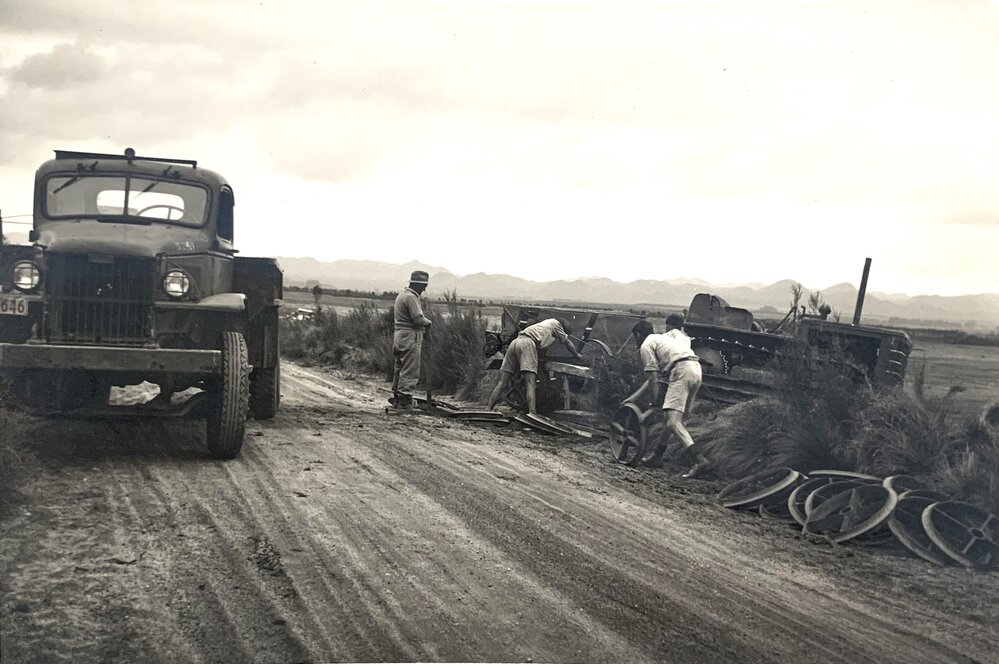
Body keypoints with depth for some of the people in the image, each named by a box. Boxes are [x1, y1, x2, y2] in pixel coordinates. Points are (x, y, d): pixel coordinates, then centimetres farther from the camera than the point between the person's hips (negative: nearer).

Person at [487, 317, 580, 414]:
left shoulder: (547, 322, 38)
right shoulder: (556, 324, 18)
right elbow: (567, 342, 25)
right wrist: (576, 355, 39)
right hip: (527, 343, -8)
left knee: (503, 382, -1)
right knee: (530, 383, -17)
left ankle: (488, 411, -11)